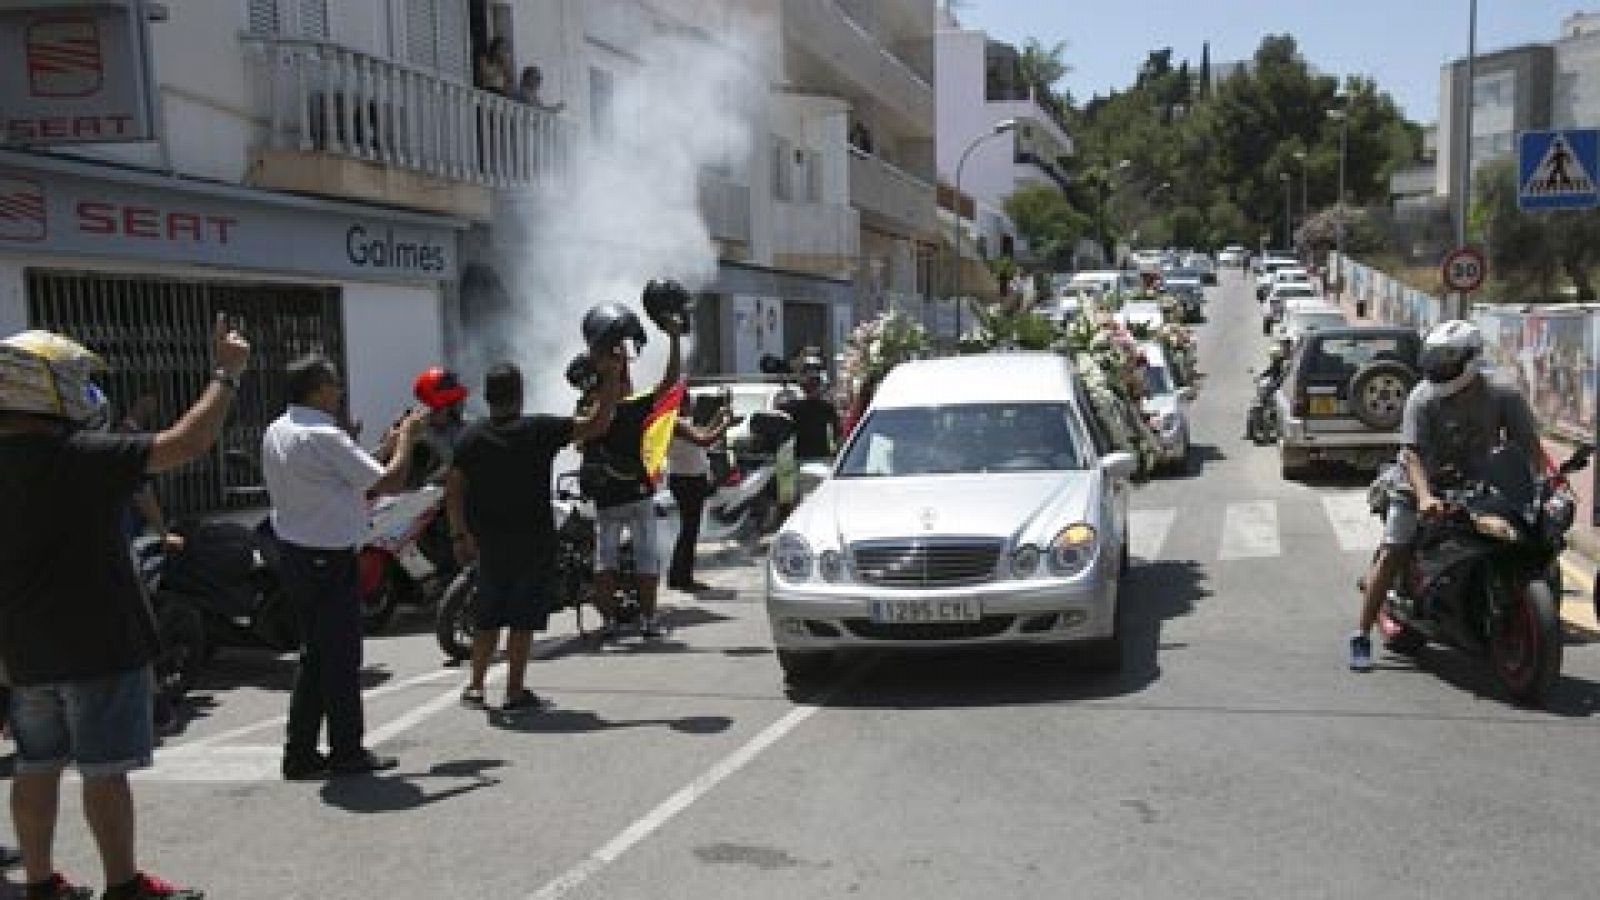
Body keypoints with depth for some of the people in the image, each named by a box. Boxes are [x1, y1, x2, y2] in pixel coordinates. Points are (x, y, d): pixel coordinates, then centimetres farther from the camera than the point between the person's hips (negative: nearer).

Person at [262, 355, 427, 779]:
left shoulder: (276, 432, 10)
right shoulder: (324, 437, -19)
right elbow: (391, 482, -18)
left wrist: (387, 447, 15)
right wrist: (407, 436, -3)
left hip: (293, 552, 9)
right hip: (329, 559, -9)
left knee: (315, 654, 16)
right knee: (341, 656, 2)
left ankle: (300, 752, 21)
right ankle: (346, 751, 12)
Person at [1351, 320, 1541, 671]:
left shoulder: (1504, 397, -9)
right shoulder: (1424, 399, -16)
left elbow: (1530, 445, -11)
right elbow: (1412, 453, -24)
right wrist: (1424, 497, -39)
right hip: (1423, 486, -3)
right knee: (1392, 554, -13)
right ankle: (1361, 635, -9)